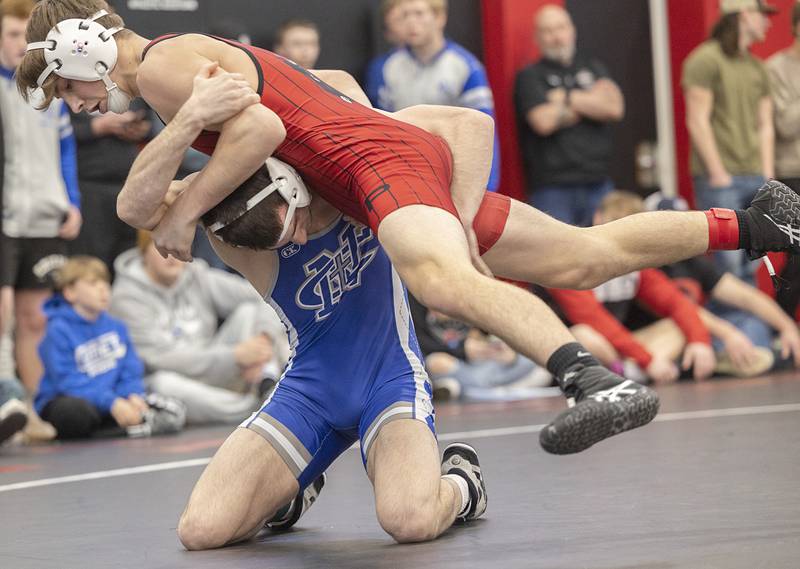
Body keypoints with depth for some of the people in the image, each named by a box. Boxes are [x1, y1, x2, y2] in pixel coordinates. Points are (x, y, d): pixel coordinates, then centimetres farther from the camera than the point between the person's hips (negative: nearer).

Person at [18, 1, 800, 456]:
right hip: (400, 140, 10)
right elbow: (336, 83, 32)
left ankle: (600, 384, -56)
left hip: (384, 158, -10)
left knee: (438, 276, -38)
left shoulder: (162, 63, -4)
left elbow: (261, 127, -19)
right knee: (584, 258, 14)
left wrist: (183, 212, -11)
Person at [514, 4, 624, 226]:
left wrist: (566, 98, -4)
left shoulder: (593, 68, 16)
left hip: (598, 184, 4)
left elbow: (614, 107, 0)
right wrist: (591, 103, 0)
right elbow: (544, 121, -13)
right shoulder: (530, 77, 3)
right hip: (553, 189, -4)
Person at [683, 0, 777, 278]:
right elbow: (697, 122, -10)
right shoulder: (706, 59, -5)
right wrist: (718, 175, -12)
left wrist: (767, 176, 8)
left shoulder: (757, 67, 16)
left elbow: (765, 126, 17)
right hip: (720, 180, -7)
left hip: (755, 178, 7)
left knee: (751, 265, 6)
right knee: (729, 263, -11)